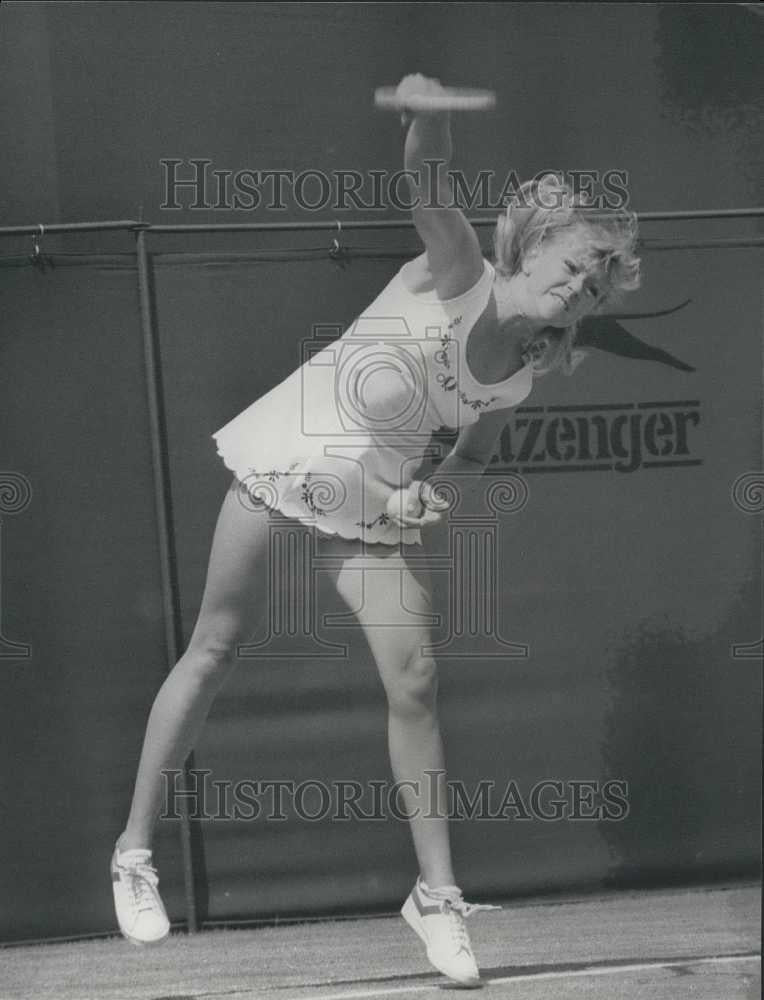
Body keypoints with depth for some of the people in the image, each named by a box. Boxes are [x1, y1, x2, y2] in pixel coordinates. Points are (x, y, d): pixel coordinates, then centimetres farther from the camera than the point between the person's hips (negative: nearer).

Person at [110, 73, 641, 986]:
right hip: (287, 460, -4)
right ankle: (134, 851, 17)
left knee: (414, 680, -7)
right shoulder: (456, 270, -16)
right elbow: (426, 184, -35)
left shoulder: (526, 370, -3)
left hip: (378, 502, 4)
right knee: (216, 650, 3)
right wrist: (427, 119, -55)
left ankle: (437, 893, 5)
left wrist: (434, 491, -4)